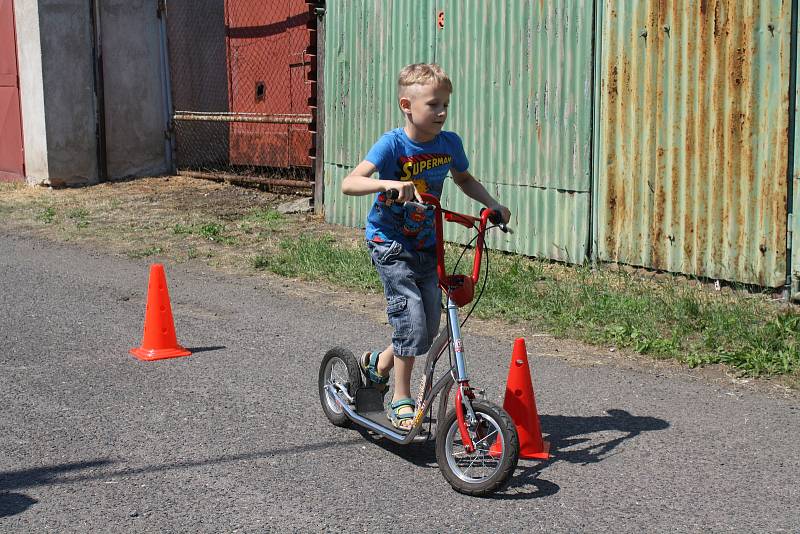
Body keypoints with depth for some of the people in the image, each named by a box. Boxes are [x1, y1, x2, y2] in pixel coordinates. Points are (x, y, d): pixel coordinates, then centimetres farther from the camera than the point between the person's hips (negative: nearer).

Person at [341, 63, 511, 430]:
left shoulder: (449, 143, -4)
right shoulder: (393, 144, -19)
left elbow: (464, 179, 17)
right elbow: (349, 184, -29)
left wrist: (492, 205, 3)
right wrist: (389, 183, -45)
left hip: (426, 245, 6)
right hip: (390, 244, -5)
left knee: (430, 328, 5)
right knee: (412, 322, -14)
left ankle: (378, 364, 33)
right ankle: (401, 401, 5)